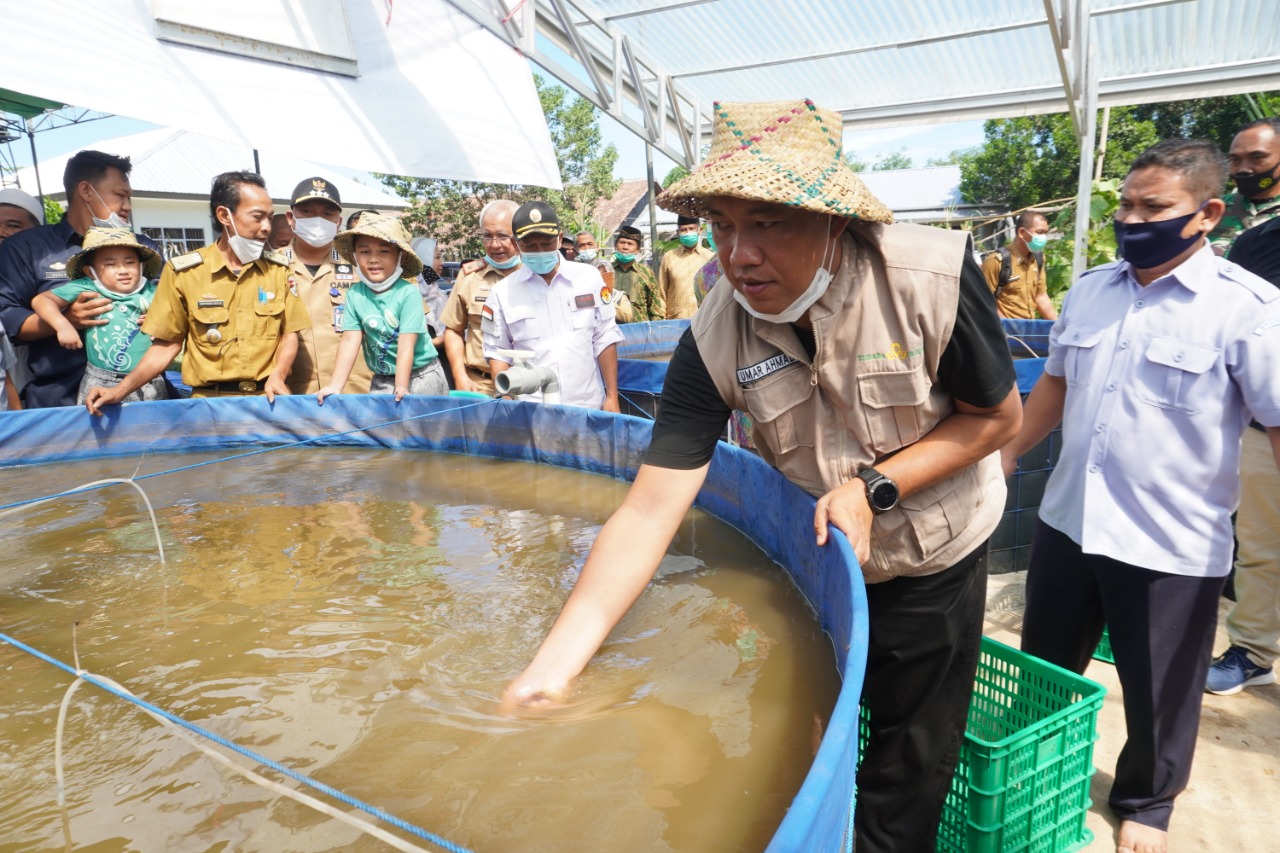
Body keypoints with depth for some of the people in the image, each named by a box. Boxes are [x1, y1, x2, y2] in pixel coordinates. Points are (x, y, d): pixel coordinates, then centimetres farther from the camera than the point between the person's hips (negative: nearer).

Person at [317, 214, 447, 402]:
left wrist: (402, 387, -23)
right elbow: (350, 342, -7)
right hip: (382, 380, 3)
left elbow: (406, 345, -19)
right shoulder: (355, 295, -4)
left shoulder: (408, 293, -16)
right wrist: (334, 386, -13)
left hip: (422, 375, -3)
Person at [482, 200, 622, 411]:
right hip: (532, 410, -1)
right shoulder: (502, 292, -1)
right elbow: (497, 352, 5)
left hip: (589, 406, 1)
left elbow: (604, 340, 3)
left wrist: (612, 396, 1)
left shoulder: (589, 277, 1)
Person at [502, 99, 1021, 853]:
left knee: (911, 764, 15)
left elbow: (998, 417, -12)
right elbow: (649, 512, -27)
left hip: (932, 564, -1)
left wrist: (874, 487, -26)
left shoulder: (934, 277, -27)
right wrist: (553, 666, -35)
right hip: (811, 558, 2)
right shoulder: (715, 339, -23)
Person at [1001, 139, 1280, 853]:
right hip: (1068, 522, 5)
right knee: (1043, 671, 21)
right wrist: (1008, 455, 15)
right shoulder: (1091, 289, 3)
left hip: (1173, 546, -5)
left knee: (1159, 693, 16)